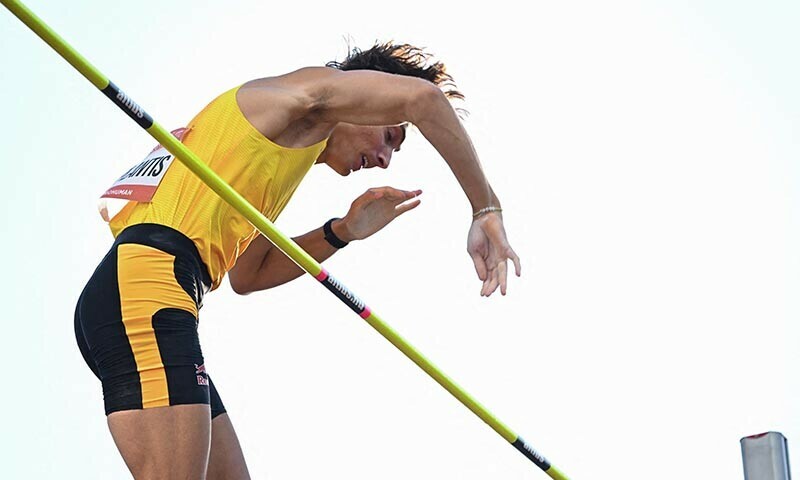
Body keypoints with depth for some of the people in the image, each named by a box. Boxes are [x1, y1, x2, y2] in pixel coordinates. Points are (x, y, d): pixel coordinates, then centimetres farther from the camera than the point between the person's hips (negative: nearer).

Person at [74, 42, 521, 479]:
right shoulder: (306, 90, 6)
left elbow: (246, 275, 30)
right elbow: (423, 96, -11)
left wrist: (343, 232, 22)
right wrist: (487, 210, -6)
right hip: (144, 284, -10)